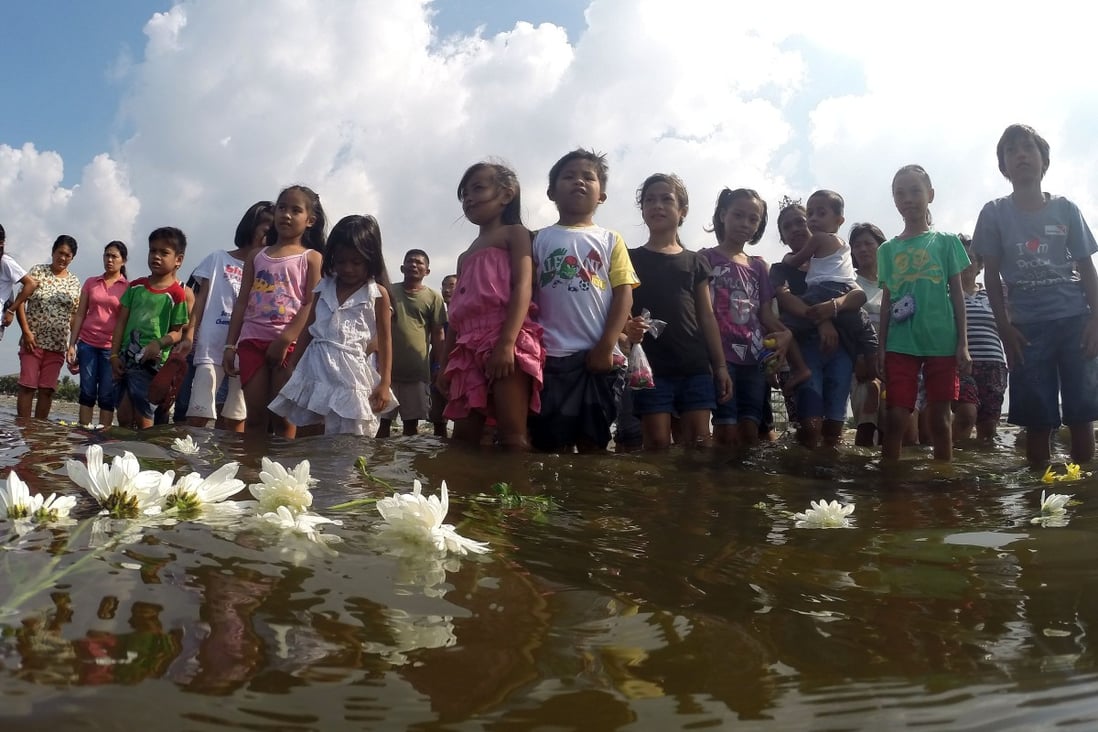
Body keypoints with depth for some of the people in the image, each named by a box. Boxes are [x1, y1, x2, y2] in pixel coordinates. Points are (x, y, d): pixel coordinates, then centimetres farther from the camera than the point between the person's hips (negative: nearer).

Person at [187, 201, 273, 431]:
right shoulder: (218, 259, 9)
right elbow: (201, 300, 7)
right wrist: (189, 336, 0)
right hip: (212, 349, -2)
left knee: (237, 418, 8)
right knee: (198, 416, -7)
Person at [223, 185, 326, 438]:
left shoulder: (312, 257, 5)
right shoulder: (256, 256, 17)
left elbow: (312, 304, -5)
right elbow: (242, 302, 14)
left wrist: (284, 340, -14)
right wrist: (230, 345, 7)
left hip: (290, 344, -3)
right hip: (252, 341, 4)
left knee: (283, 419, -1)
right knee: (255, 417, 4)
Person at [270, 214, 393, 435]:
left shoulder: (377, 294, -1)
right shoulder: (323, 288, 10)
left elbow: (385, 338, 0)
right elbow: (309, 329, 16)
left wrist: (385, 382, -6)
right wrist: (293, 367, 17)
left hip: (351, 373, -4)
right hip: (316, 368, 5)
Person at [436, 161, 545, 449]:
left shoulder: (514, 234, 8)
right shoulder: (465, 257, 29)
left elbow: (523, 287, -8)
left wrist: (506, 342, -22)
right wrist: (445, 365, 17)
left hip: (507, 342, -8)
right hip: (469, 349, 8)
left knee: (512, 435, -15)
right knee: (463, 438, 3)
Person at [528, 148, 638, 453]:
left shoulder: (610, 240, 11)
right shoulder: (540, 240, 12)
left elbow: (624, 294, 3)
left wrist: (606, 346, -8)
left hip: (600, 356, 0)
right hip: (552, 356, 0)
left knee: (593, 443, 4)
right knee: (554, 445, 0)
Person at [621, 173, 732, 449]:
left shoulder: (696, 262, 14)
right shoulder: (631, 259, 7)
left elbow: (707, 316, 13)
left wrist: (721, 366, 7)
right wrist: (626, 329, -21)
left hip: (696, 367, 3)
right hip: (651, 366, -2)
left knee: (698, 444, 1)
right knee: (657, 445, -3)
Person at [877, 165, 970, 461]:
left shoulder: (946, 242, 5)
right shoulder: (888, 249, 9)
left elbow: (957, 294, 4)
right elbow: (887, 300, 10)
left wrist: (963, 344, -1)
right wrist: (881, 347, 4)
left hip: (941, 342, -1)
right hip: (900, 343, 1)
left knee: (939, 417, 6)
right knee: (895, 417, -3)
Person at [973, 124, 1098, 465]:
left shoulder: (1065, 209, 6)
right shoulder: (994, 213, 3)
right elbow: (992, 275, 3)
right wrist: (1004, 328, -3)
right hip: (1028, 326, -1)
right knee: (1038, 421, 0)